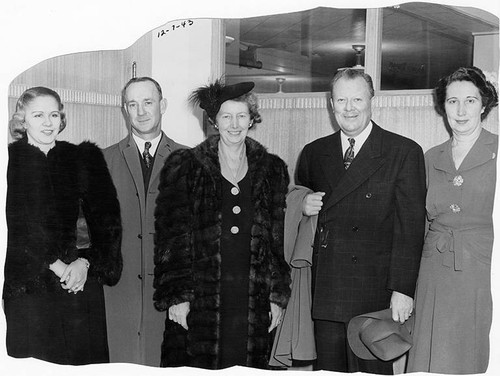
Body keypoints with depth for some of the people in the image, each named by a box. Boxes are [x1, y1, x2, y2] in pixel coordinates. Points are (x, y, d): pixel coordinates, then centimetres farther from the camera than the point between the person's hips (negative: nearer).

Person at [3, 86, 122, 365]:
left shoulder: (84, 158, 10)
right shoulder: (10, 161, 2)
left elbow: (106, 219, 6)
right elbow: (12, 228, -5)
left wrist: (86, 261, -9)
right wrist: (54, 265, -13)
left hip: (82, 280, 2)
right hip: (27, 289, -2)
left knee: (87, 362, 2)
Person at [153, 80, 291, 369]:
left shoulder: (272, 171, 10)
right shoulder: (185, 168, 3)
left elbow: (280, 239, 9)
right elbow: (172, 237, 0)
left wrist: (279, 296, 4)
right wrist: (176, 296, -7)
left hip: (254, 301, 2)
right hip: (200, 300, -1)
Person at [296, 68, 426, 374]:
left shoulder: (404, 152, 0)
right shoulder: (314, 153, 13)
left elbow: (411, 226, -5)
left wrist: (402, 289, -12)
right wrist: (302, 206, 0)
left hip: (374, 291, -4)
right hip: (325, 291, 4)